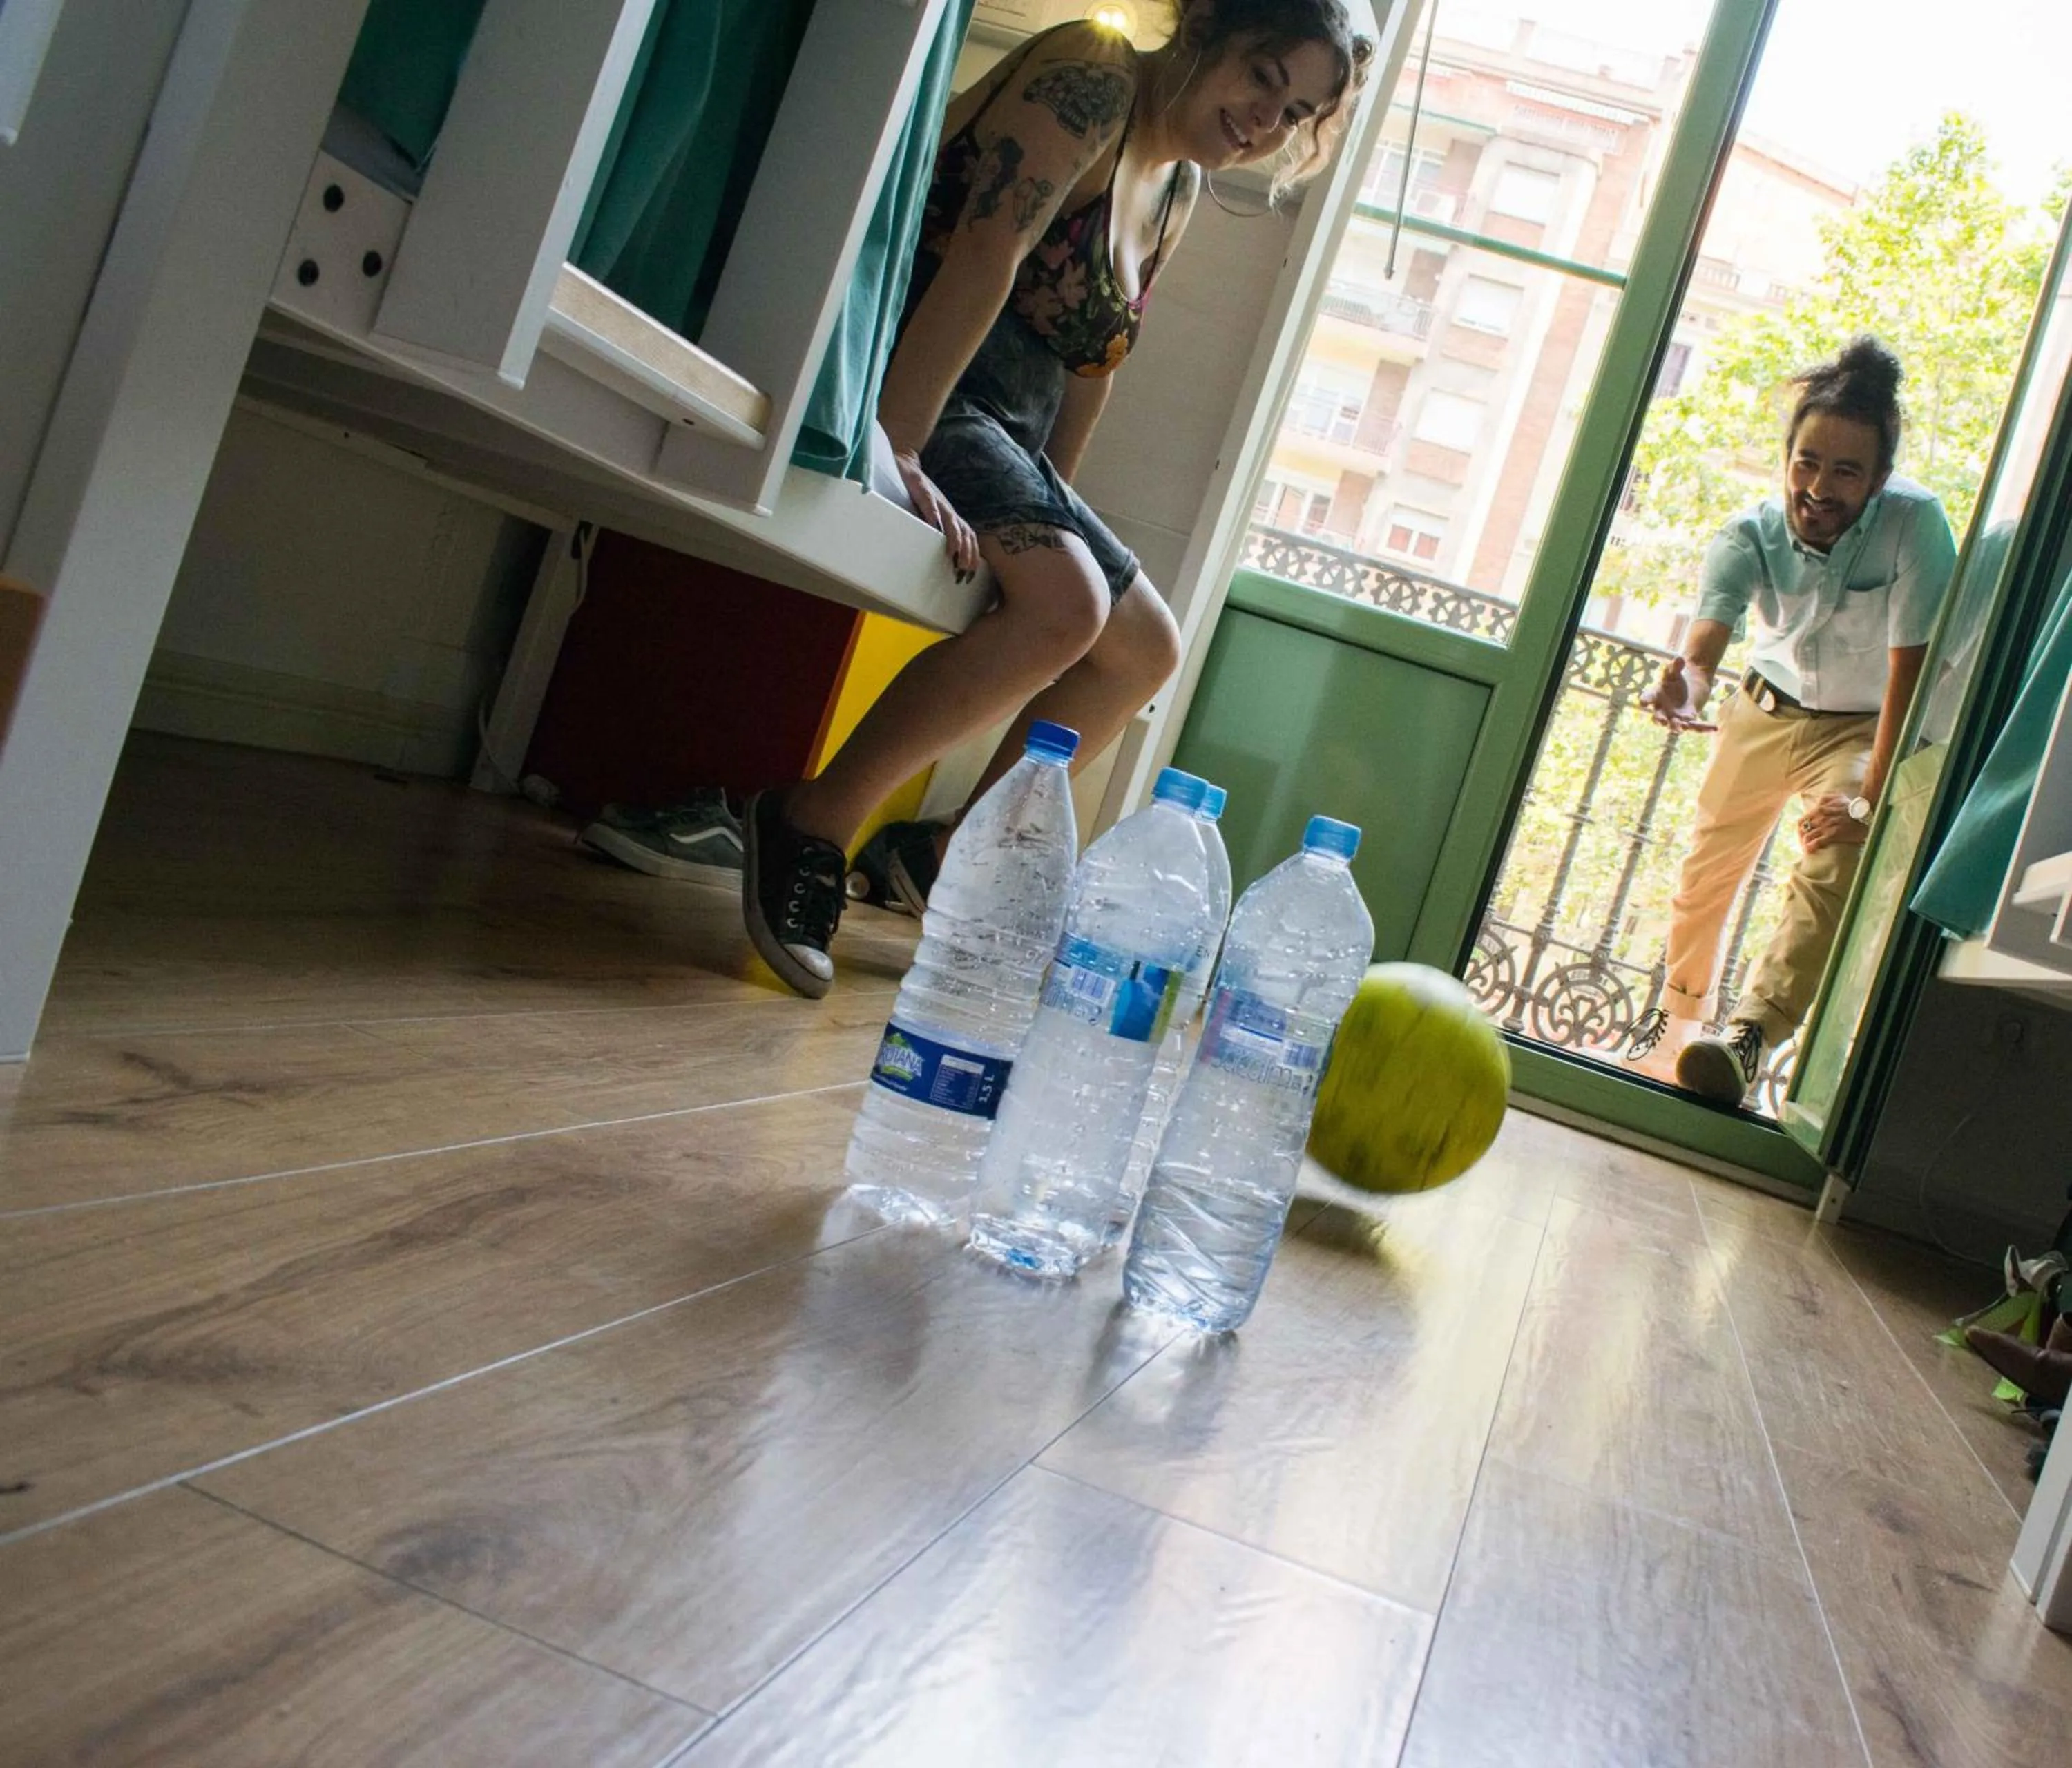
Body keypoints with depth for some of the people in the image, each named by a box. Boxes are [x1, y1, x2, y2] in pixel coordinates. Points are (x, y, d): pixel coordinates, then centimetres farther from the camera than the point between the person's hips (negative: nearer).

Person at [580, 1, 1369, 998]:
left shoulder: (1179, 191, 18)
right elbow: (984, 257, -22)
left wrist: (1053, 505, 8)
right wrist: (896, 447, -31)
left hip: (1000, 434, 10)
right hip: (915, 386, -10)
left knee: (1146, 650, 11)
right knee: (1066, 602, -29)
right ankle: (812, 825, -20)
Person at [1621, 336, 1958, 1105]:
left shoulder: (1915, 524, -29)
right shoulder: (1750, 536, -22)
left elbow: (1911, 668, -29)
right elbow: (1710, 626, -40)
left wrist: (1871, 795, -33)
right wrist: (1686, 683, -65)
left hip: (1864, 729, -3)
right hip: (1766, 706, 3)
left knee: (1831, 877, -26)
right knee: (1707, 867, 11)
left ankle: (1748, 1039, -33)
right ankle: (1677, 1013, 34)